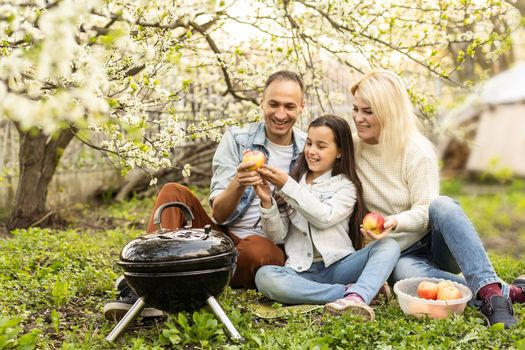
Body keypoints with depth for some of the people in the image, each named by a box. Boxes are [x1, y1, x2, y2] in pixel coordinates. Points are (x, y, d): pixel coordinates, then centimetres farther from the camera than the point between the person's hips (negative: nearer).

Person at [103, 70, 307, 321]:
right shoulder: (236, 139, -1)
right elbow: (219, 214, -8)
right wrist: (238, 185, -31)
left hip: (272, 246, -2)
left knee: (259, 251, -37)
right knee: (173, 192, -18)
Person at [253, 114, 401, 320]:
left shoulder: (346, 186, 8)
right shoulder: (292, 182, 14)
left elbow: (325, 217, -12)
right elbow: (277, 236, 7)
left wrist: (288, 185, -13)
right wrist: (267, 202, -10)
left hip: (337, 266, 0)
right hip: (301, 271, 1)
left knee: (389, 245, -22)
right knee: (264, 276, -30)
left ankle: (357, 297, -48)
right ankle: (349, 290, -30)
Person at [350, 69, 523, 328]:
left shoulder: (417, 151, -10)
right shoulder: (352, 149, 1)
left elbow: (425, 211, -15)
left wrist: (396, 222, -35)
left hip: (435, 243, -1)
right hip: (401, 255, 2)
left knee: (442, 206, -37)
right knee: (404, 272, -38)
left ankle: (490, 290, -43)